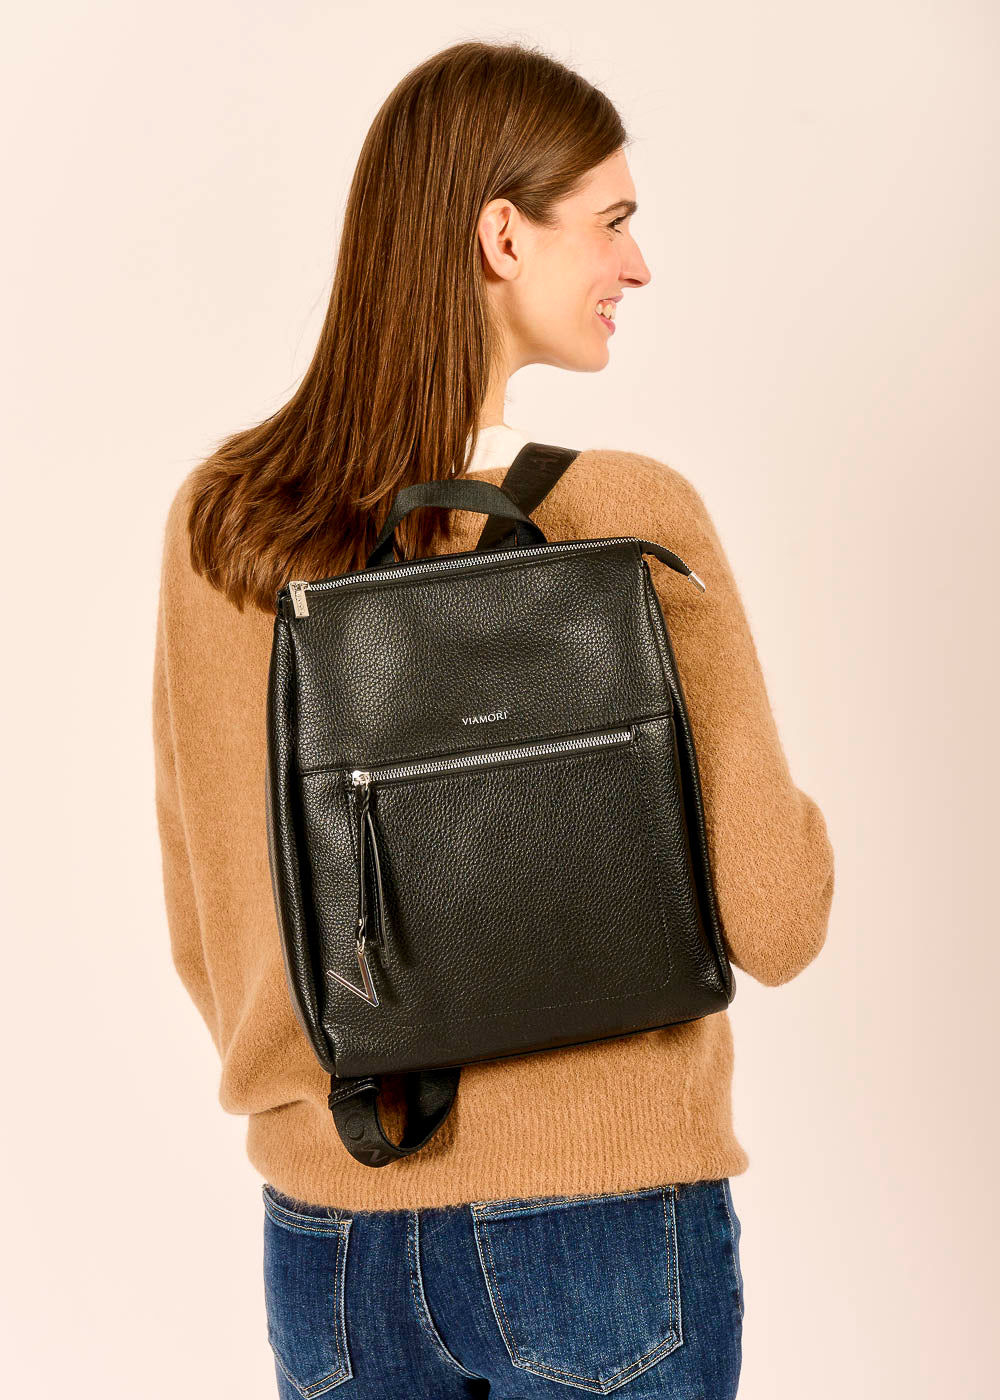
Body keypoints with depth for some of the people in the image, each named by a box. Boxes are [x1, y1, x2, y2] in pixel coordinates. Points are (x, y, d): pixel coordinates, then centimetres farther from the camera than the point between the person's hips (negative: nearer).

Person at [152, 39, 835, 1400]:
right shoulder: (635, 522, -18)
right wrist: (801, 827, 7)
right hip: (604, 1225, -3)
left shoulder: (221, 521, -6)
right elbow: (774, 924, -13)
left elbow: (205, 933, 2)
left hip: (332, 1224, 4)